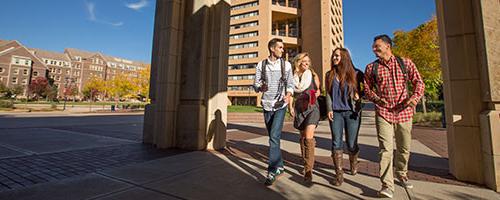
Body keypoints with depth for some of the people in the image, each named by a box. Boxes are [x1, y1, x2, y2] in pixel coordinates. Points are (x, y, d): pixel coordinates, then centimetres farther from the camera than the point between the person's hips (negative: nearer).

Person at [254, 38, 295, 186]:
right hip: (267, 105, 2)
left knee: (274, 136, -15)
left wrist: (288, 94, -15)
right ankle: (280, 166, 30)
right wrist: (260, 87, -19)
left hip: (280, 105, -2)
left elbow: (290, 84, 6)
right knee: (273, 137, 12)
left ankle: (272, 171, -4)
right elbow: (256, 84, 4)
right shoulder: (261, 65, 4)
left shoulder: (286, 65, 4)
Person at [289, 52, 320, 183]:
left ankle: (308, 170, -10)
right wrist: (291, 107, 3)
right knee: (302, 137, 12)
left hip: (312, 108, -3)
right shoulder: (293, 76, 6)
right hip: (299, 109, 3)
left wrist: (316, 93, -12)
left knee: (308, 137, -16)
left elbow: (318, 90, 11)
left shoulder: (313, 75, 3)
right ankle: (306, 164, 32)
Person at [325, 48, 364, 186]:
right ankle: (339, 173, 9)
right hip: (335, 112, 2)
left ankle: (354, 163, 37)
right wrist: (329, 109, -2)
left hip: (352, 112, -1)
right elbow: (328, 94, 9)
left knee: (351, 143, 5)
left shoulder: (355, 74, 2)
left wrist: (359, 94, -8)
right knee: (336, 143, -2)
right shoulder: (329, 74, 9)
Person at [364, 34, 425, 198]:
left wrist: (415, 97, -13)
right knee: (385, 149, -10)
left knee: (404, 148, 15)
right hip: (383, 113, -2)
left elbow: (418, 82, 6)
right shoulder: (371, 68, 5)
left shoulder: (405, 63, 7)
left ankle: (401, 174, 39)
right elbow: (367, 88, 7)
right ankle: (387, 185, -5)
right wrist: (376, 98, -11)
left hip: (404, 112, 2)